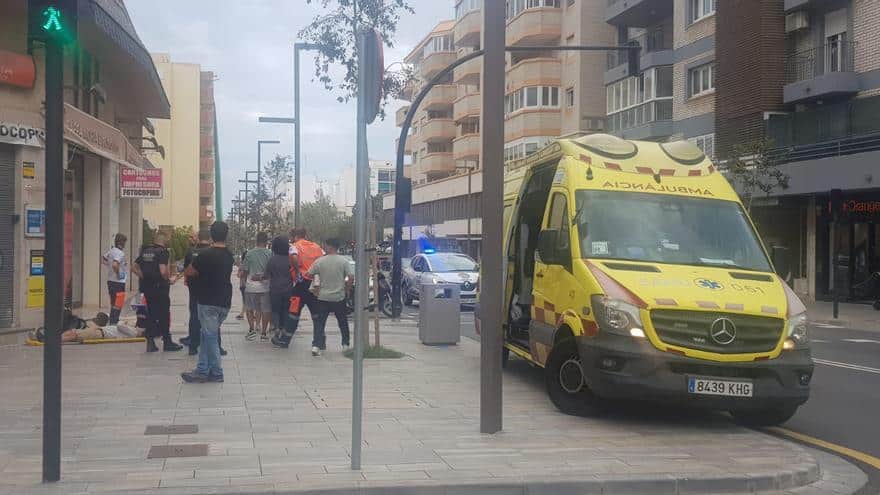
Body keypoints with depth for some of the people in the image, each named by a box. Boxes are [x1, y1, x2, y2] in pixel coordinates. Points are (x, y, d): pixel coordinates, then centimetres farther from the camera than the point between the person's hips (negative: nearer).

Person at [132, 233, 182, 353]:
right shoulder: (162, 252, -12)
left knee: (150, 313, 12)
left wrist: (144, 277, 11)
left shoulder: (145, 251, 9)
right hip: (160, 287, -6)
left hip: (147, 287, 6)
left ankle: (150, 342, 11)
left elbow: (135, 268, 10)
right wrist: (168, 279, -6)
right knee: (164, 315, 4)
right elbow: (163, 271, -23)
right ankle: (167, 342, 11)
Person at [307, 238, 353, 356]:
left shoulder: (320, 261, -4)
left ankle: (316, 346, -6)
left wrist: (316, 287, 16)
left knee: (319, 322, 4)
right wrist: (346, 289, 3)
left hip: (323, 297, 0)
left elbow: (309, 274, 2)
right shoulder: (344, 261, -5)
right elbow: (351, 277, -10)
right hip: (339, 297, 1)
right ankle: (345, 345, 21)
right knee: (343, 322, 16)